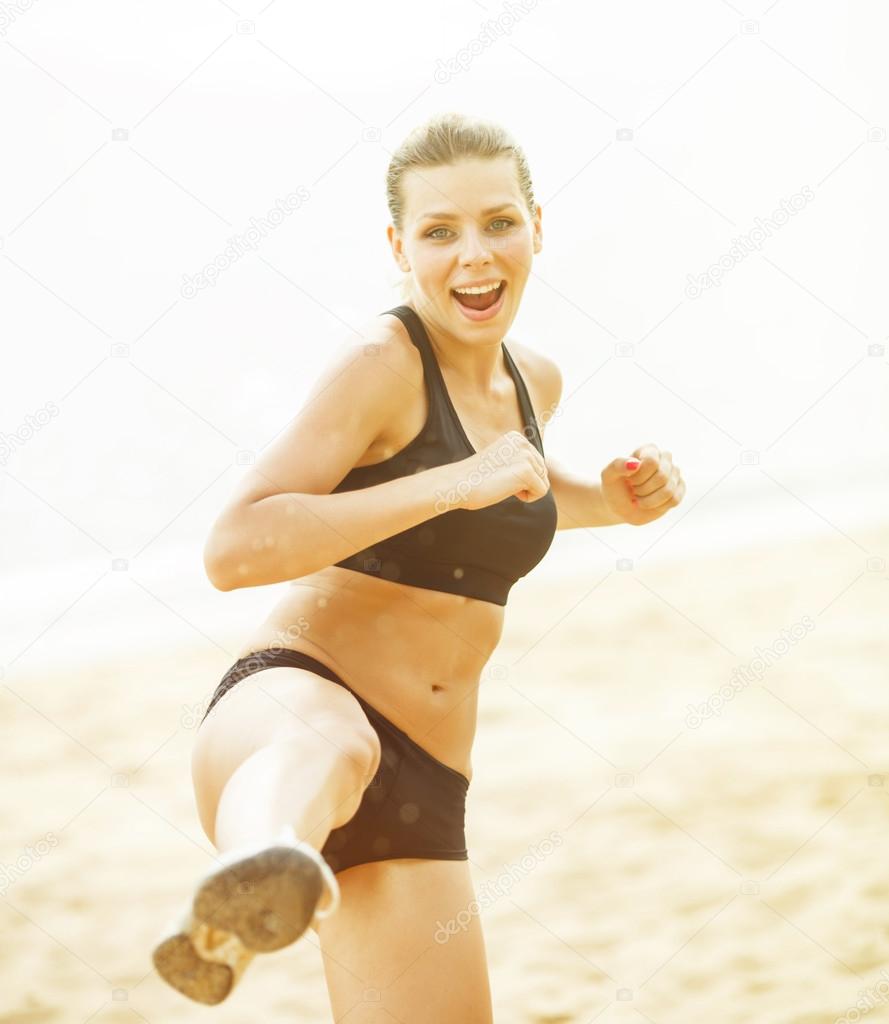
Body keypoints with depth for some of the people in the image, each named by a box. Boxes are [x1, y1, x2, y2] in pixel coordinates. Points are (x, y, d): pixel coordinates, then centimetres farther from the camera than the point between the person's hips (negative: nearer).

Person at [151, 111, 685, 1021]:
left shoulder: (534, 382, 16)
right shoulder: (383, 363, -7)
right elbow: (232, 550, -19)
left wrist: (612, 502, 20)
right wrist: (450, 483, -22)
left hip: (422, 785, 8)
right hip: (291, 698, -8)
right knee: (329, 744, -43)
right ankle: (240, 905, -77)